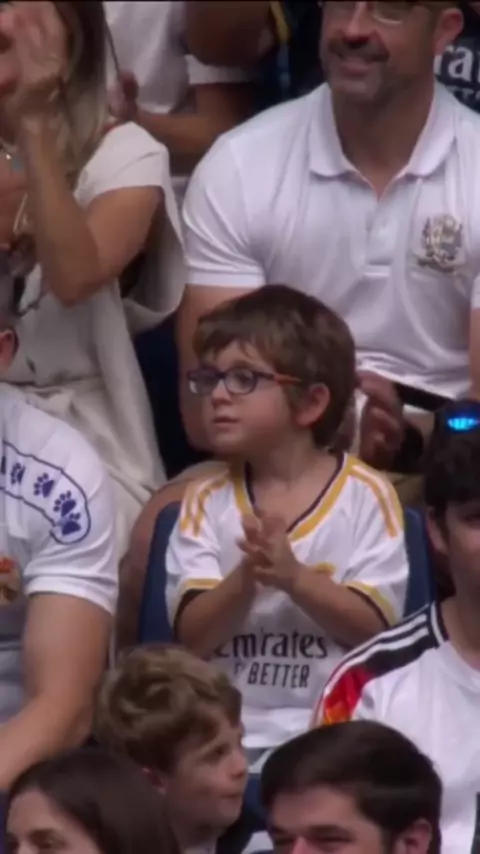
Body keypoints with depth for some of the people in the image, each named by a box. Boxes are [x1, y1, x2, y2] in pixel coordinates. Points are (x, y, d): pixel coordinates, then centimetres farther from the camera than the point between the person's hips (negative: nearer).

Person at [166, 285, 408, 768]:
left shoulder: (365, 496, 2)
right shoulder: (206, 502, 9)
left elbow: (374, 627, -4)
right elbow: (192, 638, -1)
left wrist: (294, 577, -20)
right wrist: (246, 578, -20)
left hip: (333, 731, -2)